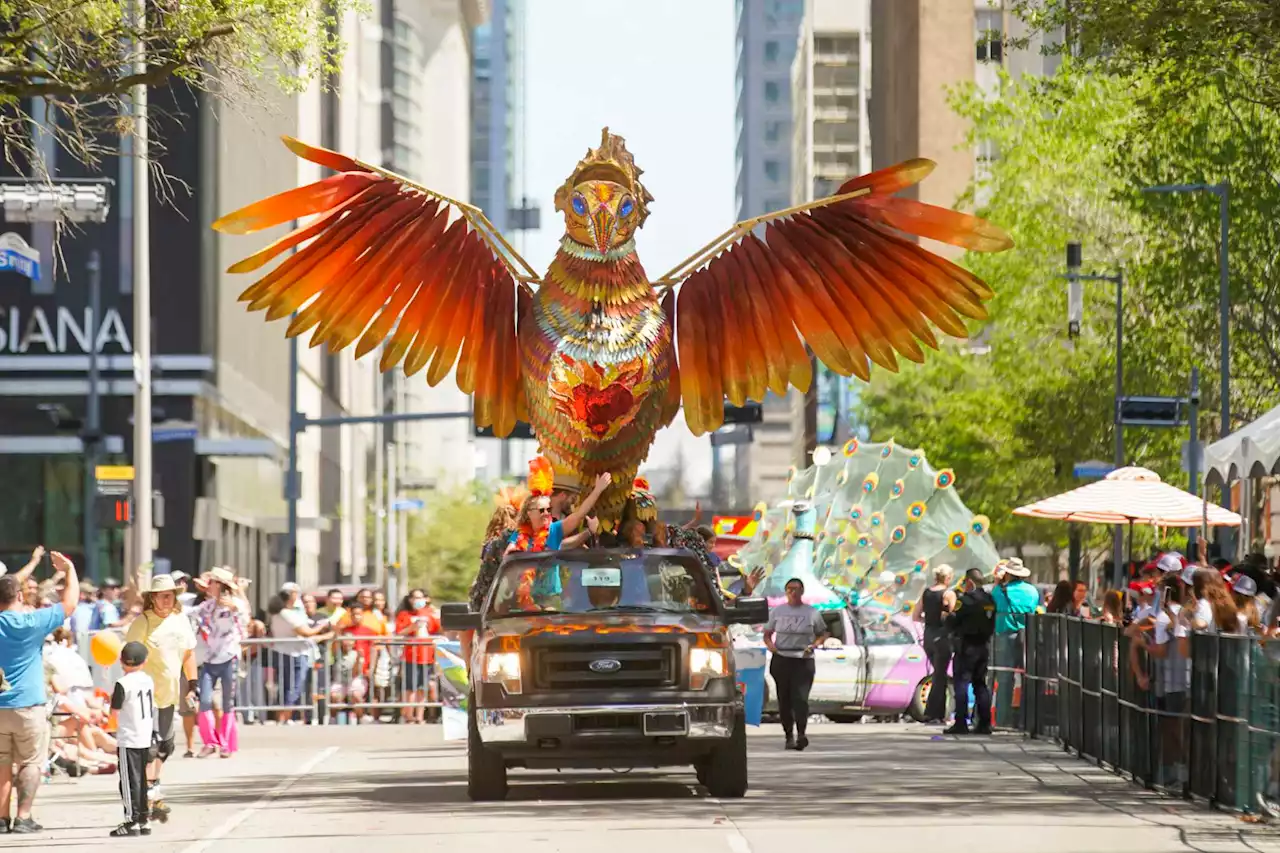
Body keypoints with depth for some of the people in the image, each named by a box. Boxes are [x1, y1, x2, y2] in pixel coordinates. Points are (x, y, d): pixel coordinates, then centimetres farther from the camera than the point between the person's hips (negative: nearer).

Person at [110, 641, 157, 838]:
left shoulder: (123, 684, -15)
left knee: (130, 781, -3)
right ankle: (144, 819, 17)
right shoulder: (148, 680, 5)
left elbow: (115, 710, -9)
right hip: (146, 738, 7)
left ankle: (132, 821, -4)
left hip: (128, 740, -7)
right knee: (142, 780, 15)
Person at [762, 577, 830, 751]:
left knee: (800, 698, -16)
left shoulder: (812, 612, 7)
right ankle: (789, 735, 10)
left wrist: (814, 645, -7)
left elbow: (823, 634, 13)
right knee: (784, 699, 2)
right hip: (781, 659, 2)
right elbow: (767, 634, 14)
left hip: (803, 660, -2)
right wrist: (769, 644, -8)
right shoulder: (777, 611, 11)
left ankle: (801, 734, -22)